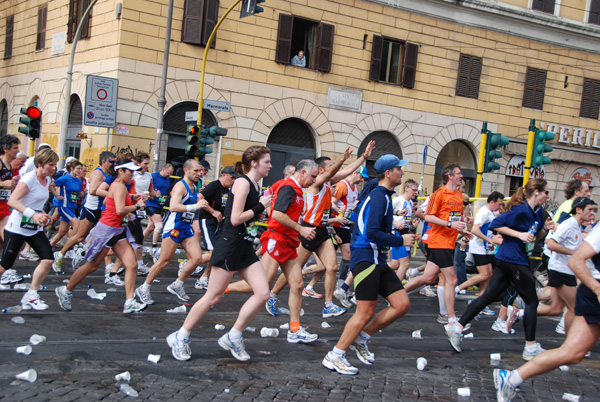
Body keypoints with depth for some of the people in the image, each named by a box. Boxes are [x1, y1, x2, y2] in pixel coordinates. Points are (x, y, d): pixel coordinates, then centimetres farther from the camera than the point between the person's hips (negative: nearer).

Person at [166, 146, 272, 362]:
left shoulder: (256, 186, 14)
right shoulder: (242, 183, -12)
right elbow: (235, 219, -19)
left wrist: (258, 214, 6)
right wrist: (260, 206, -11)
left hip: (244, 246, 9)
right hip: (230, 244, -9)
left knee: (263, 293, -1)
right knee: (213, 296, -2)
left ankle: (232, 338, 10)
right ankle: (180, 337, 13)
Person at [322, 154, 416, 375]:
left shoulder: (383, 196, 17)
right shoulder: (378, 197, -14)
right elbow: (372, 233, -22)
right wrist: (400, 240, -13)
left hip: (377, 260, 10)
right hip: (365, 259, -10)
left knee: (402, 304, 3)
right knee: (365, 312, -8)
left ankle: (362, 338, 15)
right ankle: (334, 357, 3)